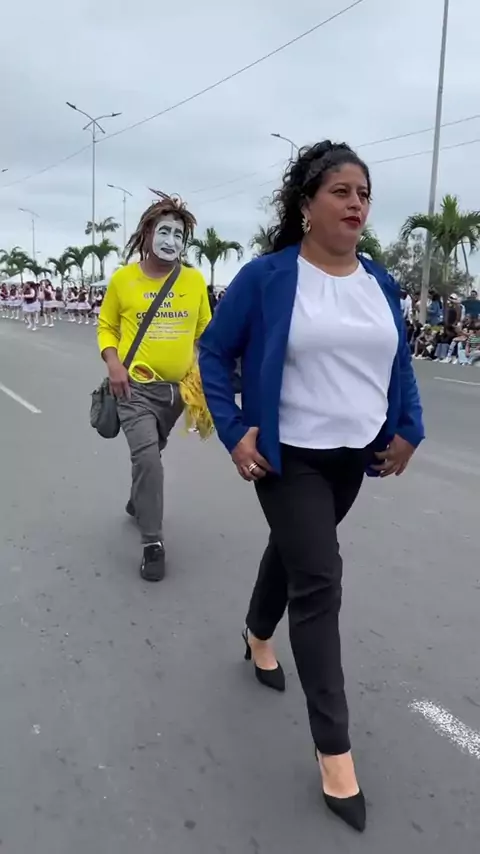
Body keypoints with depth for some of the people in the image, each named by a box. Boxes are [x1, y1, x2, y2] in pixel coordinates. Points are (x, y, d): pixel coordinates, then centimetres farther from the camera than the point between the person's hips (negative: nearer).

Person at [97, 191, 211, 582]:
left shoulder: (195, 280, -2)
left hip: (177, 387, 3)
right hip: (136, 386, -3)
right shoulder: (123, 278, -5)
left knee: (151, 453, 22)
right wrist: (113, 362, -12)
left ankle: (138, 501, 51)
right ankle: (153, 543, -3)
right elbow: (106, 326, 4)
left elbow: (205, 332, 8)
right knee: (147, 456, -16)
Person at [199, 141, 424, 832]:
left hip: (355, 456, 6)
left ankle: (258, 636, 51)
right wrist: (235, 431, -14)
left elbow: (399, 362, 15)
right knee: (319, 581, -8)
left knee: (293, 547, 23)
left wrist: (409, 429, 5)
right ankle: (333, 748, 4)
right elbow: (214, 352, -6)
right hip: (290, 456, -5)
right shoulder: (267, 277, -12)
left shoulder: (380, 282, 4)